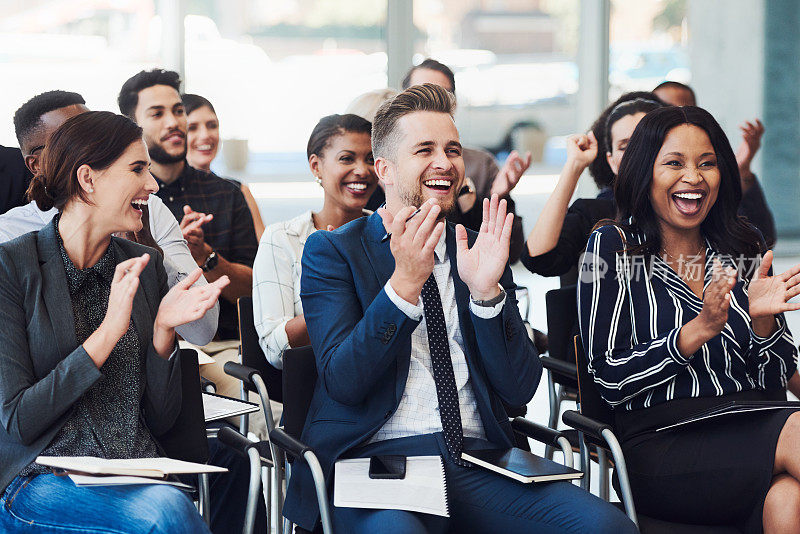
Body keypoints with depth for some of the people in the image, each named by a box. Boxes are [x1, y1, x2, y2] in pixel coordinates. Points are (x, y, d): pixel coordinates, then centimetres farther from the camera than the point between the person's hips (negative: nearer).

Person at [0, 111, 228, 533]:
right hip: (41, 479, -4)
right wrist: (109, 331, -16)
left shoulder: (145, 266, 11)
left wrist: (162, 331, -6)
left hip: (139, 477, 4)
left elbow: (160, 420, 11)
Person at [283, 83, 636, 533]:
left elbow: (520, 389, 9)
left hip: (478, 461, 4)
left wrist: (486, 291, -6)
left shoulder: (481, 251, 18)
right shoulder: (332, 251, 8)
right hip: (377, 458, -4)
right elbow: (343, 382, -6)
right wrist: (405, 283, -15)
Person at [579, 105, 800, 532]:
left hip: (752, 426, 3)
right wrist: (700, 329, -14)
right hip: (660, 441, -3)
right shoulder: (614, 247, 6)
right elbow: (608, 379, -3)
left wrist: (762, 318, -6)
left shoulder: (744, 247, 17)